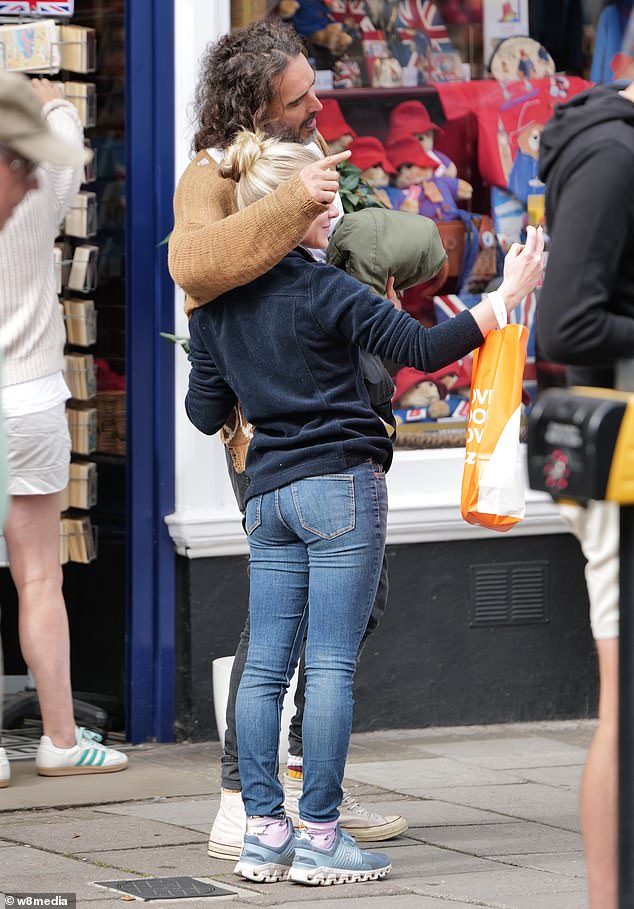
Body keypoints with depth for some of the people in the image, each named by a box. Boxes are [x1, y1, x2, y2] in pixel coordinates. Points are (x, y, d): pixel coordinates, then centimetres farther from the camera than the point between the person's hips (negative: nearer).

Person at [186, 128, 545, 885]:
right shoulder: (324, 293, -11)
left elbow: (205, 411, 11)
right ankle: (319, 837, -4)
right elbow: (424, 349, -15)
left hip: (268, 495, 6)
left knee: (265, 665, 7)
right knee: (331, 664, -5)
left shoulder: (214, 304, 7)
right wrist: (507, 296, -9)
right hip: (341, 486, -6)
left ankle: (264, 831, 7)